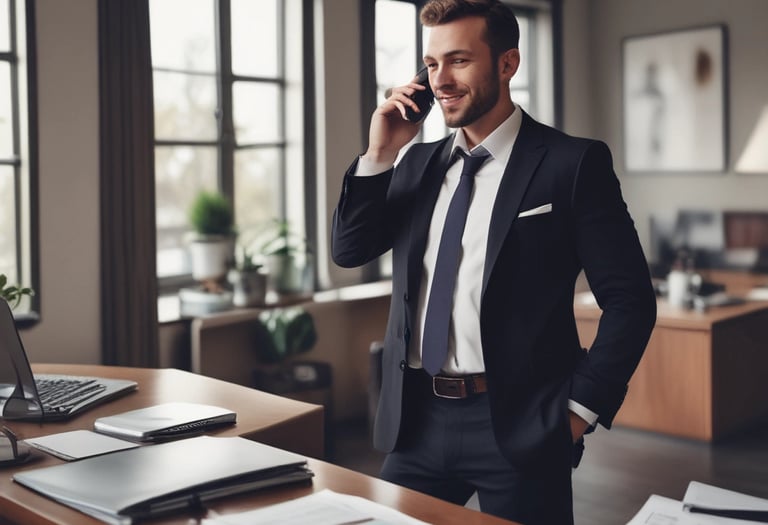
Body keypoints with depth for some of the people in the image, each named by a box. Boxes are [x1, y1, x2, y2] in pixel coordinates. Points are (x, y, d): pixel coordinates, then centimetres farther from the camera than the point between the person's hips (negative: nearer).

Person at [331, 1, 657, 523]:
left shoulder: (573, 163, -7)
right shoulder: (420, 161, 10)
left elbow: (629, 300, -8)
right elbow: (349, 250, 8)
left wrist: (578, 410, -10)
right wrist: (379, 154, -3)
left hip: (516, 423, -5)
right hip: (416, 417, 5)